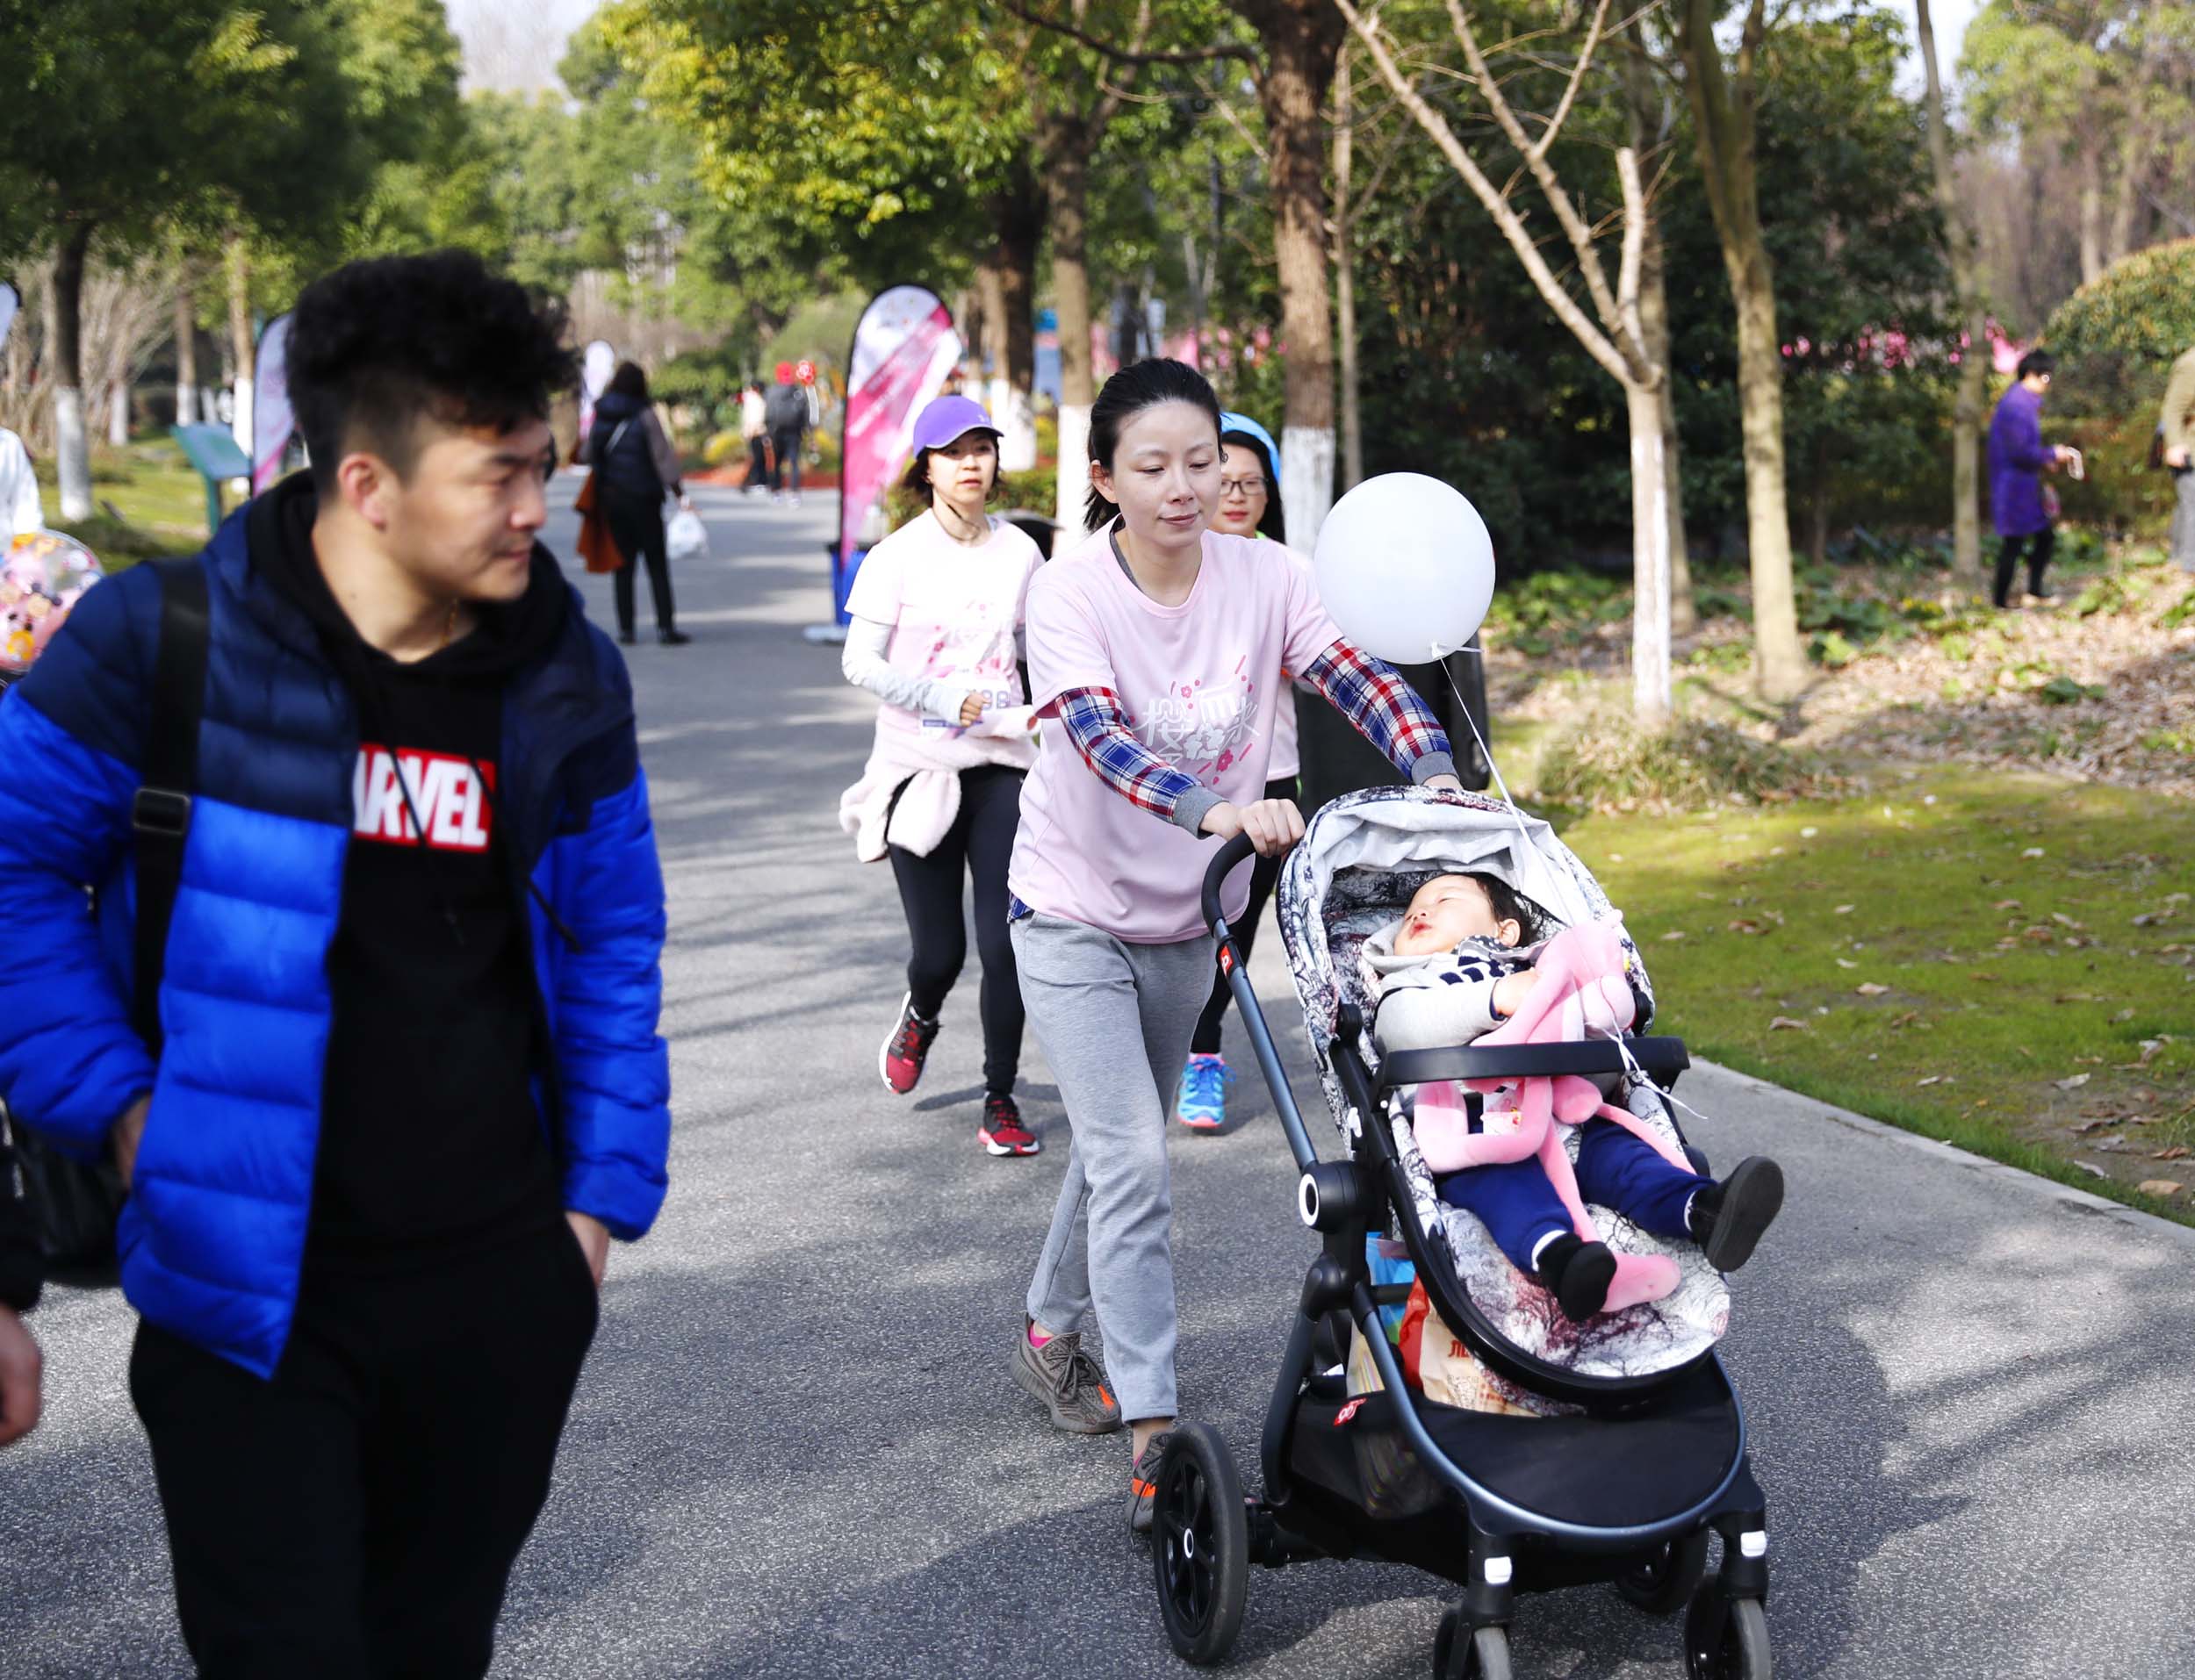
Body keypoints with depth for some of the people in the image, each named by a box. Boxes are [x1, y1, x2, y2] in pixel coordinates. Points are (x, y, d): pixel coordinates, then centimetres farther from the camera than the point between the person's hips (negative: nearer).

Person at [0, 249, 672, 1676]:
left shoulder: (565, 674, 2)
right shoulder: (166, 642, -12)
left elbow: (611, 941, 10)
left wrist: (604, 1187, 6)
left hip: (503, 1287, 4)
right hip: (249, 1289, -4)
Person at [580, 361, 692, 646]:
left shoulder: (600, 416, 3)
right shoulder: (644, 414, -10)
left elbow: (586, 455, 9)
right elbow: (662, 454, -11)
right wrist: (679, 491, -8)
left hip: (610, 496, 4)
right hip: (643, 497, -4)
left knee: (622, 562, 9)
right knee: (657, 562, 1)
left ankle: (625, 628, 6)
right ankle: (665, 627, -4)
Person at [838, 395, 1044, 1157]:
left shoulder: (1019, 552, 6)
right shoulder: (897, 556, -4)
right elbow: (861, 663, -6)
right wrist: (949, 701, -16)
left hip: (1002, 766, 2)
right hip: (920, 771, -2)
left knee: (1006, 942, -6)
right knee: (939, 950, 1)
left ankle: (1001, 1101, 9)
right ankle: (921, 1015, 38)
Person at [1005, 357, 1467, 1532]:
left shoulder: (1261, 581, -11)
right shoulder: (1069, 596, -21)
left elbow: (1359, 680, -20)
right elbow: (1101, 740, -36)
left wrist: (1437, 777, -39)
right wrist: (1221, 809, -53)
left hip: (1186, 915, 4)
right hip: (1075, 913, -4)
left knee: (1120, 1147, 19)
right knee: (1131, 1162, -14)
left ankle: (1050, 1332, 42)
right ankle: (1151, 1430, -11)